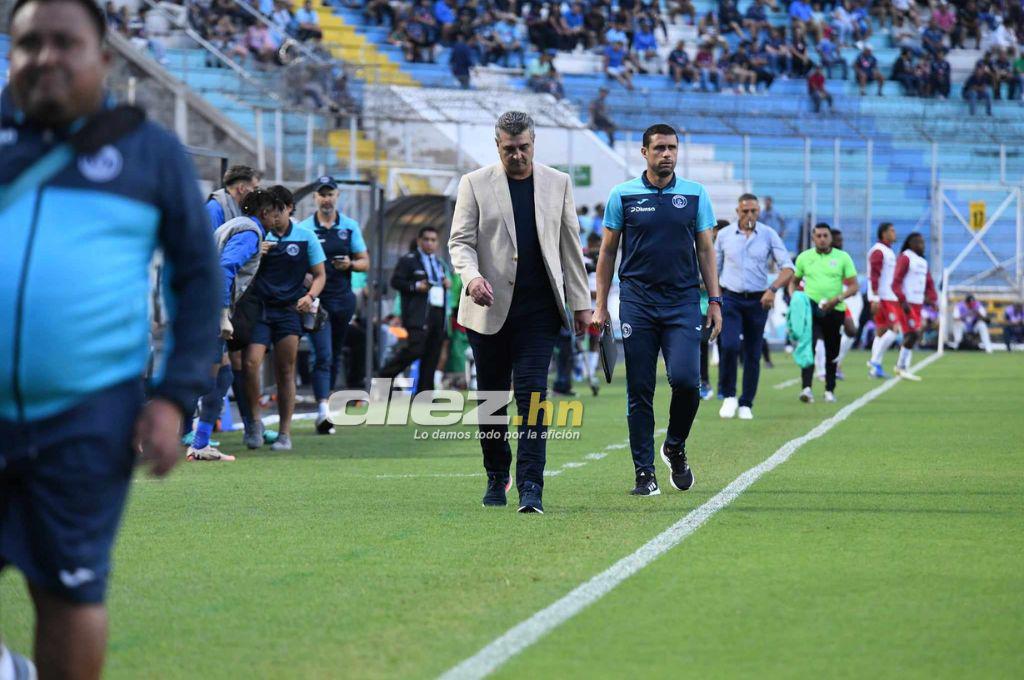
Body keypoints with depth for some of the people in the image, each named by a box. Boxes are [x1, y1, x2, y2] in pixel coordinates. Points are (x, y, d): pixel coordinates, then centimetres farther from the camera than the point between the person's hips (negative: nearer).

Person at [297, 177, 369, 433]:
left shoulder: (350, 227, 9)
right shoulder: (304, 228, 1)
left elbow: (365, 263, 11)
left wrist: (350, 264, -10)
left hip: (343, 299, 4)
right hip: (317, 299, -4)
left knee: (335, 357, 12)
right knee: (323, 355, -15)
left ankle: (326, 407, 24)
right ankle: (323, 412, -23)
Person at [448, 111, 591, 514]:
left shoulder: (558, 184, 9)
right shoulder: (474, 184, 4)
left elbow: (570, 245, 12)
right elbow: (460, 240, -1)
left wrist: (580, 302, 9)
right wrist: (473, 276, -21)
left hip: (538, 310, 0)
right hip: (490, 309, 0)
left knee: (532, 395, -10)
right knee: (491, 397, 8)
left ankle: (530, 487, -14)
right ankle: (496, 478, 23)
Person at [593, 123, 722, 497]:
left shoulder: (695, 194, 6)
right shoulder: (623, 195, 4)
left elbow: (705, 250, 10)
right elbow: (608, 252, 9)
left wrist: (714, 301, 4)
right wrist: (600, 306, 5)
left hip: (683, 302, 0)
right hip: (637, 304, 0)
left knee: (685, 379, -15)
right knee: (640, 391, -1)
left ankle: (675, 448, 12)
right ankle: (644, 473, 6)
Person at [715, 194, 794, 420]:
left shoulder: (769, 235, 1)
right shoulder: (724, 235, 3)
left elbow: (788, 268, -4)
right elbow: (715, 270, 12)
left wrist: (773, 289, -21)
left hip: (757, 301, 1)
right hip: (730, 299, -1)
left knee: (753, 354, 3)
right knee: (729, 346, -18)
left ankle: (746, 404, 14)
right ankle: (729, 396, -1)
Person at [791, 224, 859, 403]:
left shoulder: (842, 257, 2)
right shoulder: (804, 257, 7)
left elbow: (854, 286, 1)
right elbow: (794, 282, 18)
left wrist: (838, 298, -16)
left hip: (834, 310, 1)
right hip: (811, 307, -1)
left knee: (832, 352, 9)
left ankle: (830, 390, 23)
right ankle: (806, 388, -27)